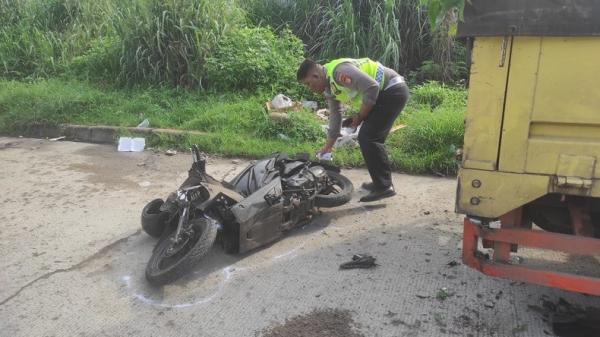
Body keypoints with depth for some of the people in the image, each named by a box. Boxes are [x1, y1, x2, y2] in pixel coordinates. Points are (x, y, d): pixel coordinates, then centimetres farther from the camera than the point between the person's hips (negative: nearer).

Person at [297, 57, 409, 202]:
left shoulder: (339, 71, -21)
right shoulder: (329, 89, 11)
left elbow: (372, 87, -25)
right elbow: (335, 118, 20)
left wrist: (360, 116, -13)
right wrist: (327, 147, 23)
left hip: (393, 90, -10)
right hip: (386, 93, 10)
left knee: (367, 137, -13)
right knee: (371, 138, 15)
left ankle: (384, 187, -8)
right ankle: (382, 181, 25)